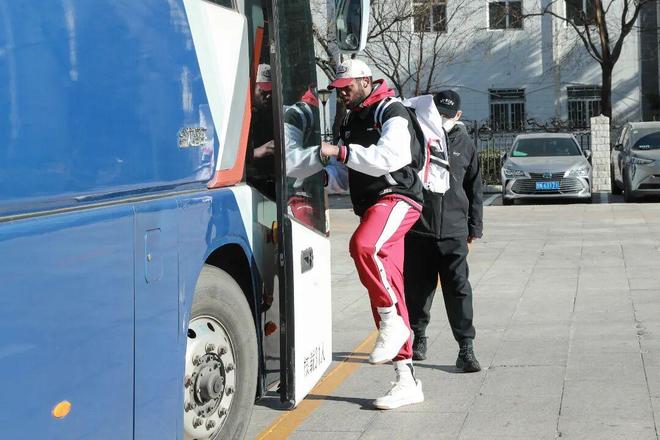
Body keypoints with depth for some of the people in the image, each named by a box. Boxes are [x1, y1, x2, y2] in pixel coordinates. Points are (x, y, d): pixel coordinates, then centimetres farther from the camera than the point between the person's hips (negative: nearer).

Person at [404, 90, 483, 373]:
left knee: (459, 288, -5)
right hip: (417, 231, 0)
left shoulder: (464, 144, 9)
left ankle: (466, 349, -3)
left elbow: (474, 188, 15)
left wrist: (474, 228, 12)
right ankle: (418, 338, 27)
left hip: (453, 232, 0)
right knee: (418, 288, 9)